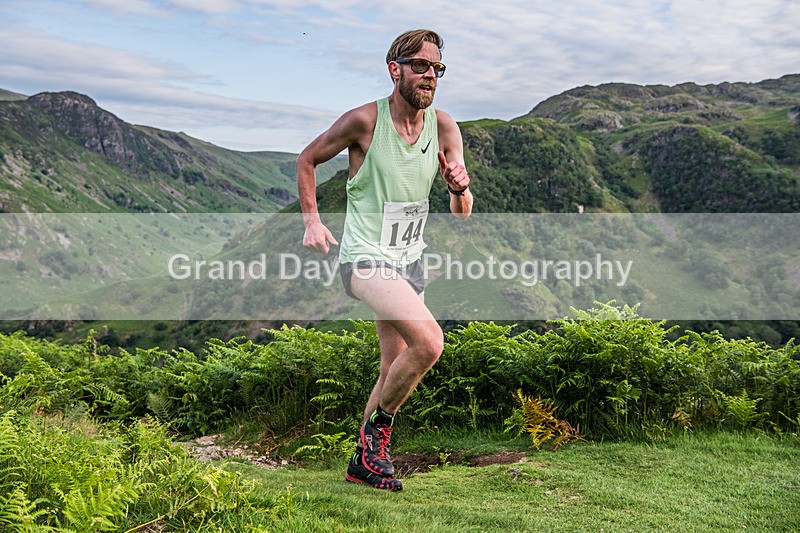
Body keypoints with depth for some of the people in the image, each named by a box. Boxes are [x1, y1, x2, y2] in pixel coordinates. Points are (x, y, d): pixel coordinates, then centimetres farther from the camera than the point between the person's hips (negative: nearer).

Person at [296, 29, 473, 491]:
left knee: (396, 371, 12)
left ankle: (365, 462, 31)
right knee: (429, 341, -25)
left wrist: (460, 188, -23)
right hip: (365, 258, -6)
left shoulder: (444, 128, -1)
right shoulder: (365, 120, -13)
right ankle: (378, 426, -1)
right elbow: (307, 160, 3)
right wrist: (312, 221, -6)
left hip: (410, 261, 6)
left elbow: (462, 215, -1)